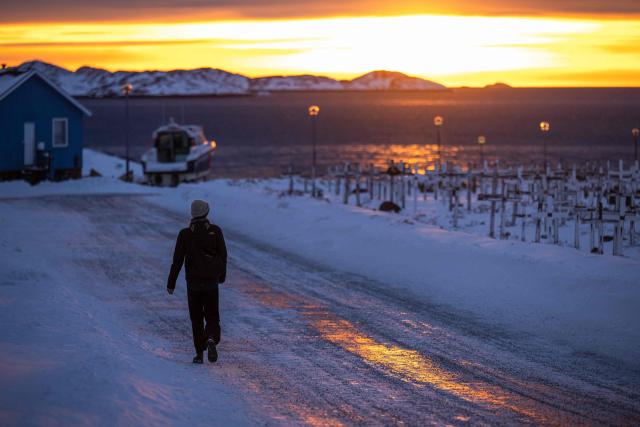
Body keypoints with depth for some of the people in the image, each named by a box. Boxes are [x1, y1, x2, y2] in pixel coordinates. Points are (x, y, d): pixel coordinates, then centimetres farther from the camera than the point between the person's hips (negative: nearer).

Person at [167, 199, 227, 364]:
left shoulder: (185, 234, -7)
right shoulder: (215, 231, -5)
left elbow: (177, 260, -8)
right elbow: (223, 255, 1)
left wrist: (171, 283, -2)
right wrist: (222, 275, 18)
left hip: (193, 282, 0)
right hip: (211, 282, 0)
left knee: (196, 318, 13)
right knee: (212, 316, 9)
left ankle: (199, 353, 12)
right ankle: (211, 340, -21)